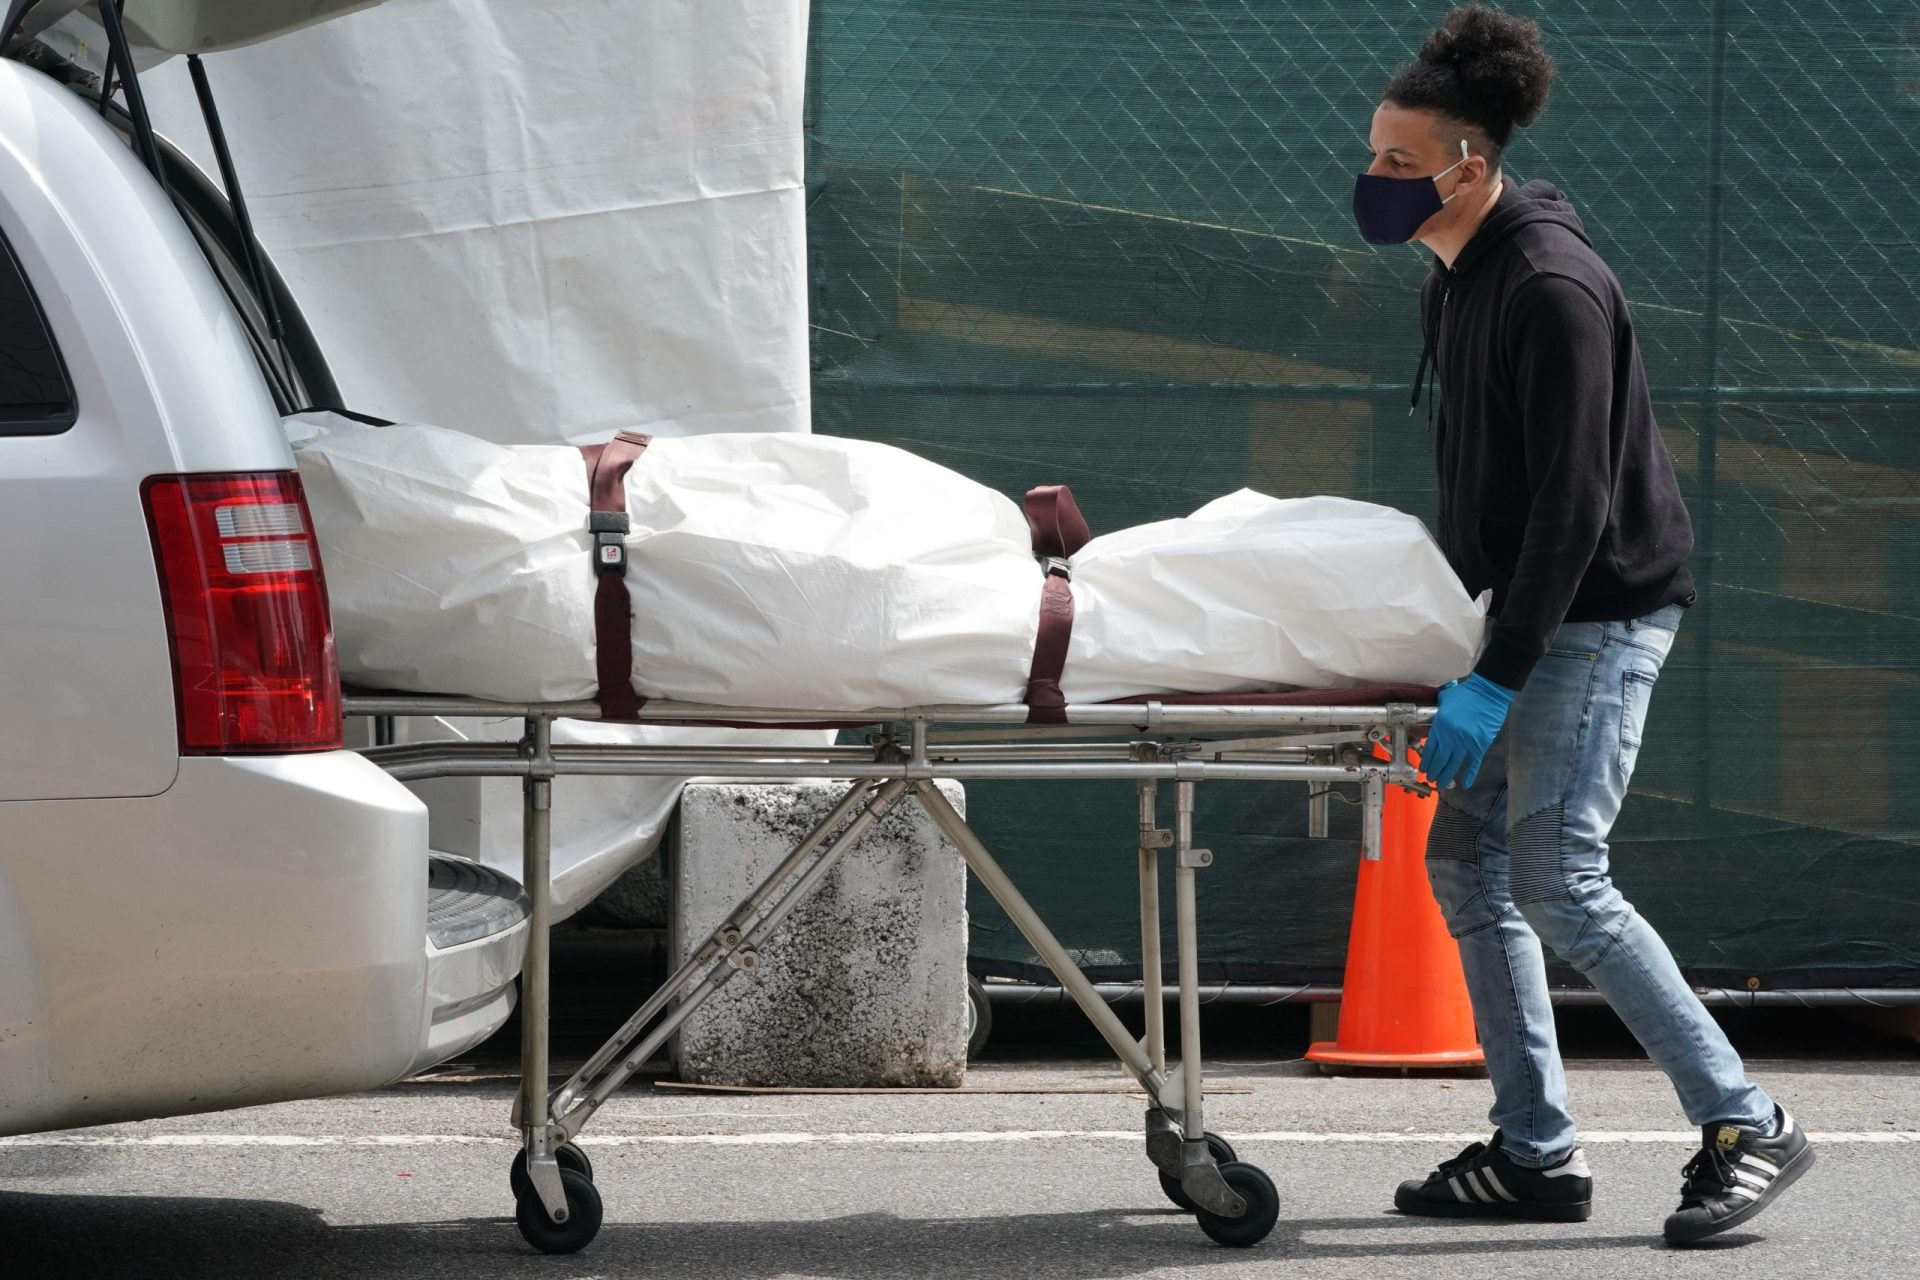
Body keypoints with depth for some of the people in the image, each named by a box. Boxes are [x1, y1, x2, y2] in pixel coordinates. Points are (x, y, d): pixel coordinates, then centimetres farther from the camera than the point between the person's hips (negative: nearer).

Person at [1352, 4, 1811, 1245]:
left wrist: (1495, 679, -25)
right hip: (1532, 610, 10)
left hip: (1604, 609, -10)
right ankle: (1536, 1152, 11)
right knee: (1467, 860, 7)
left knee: (1558, 875, -15)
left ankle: (1746, 1126, -9)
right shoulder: (1457, 285, 11)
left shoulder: (1551, 288, -19)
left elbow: (1574, 504, -23)